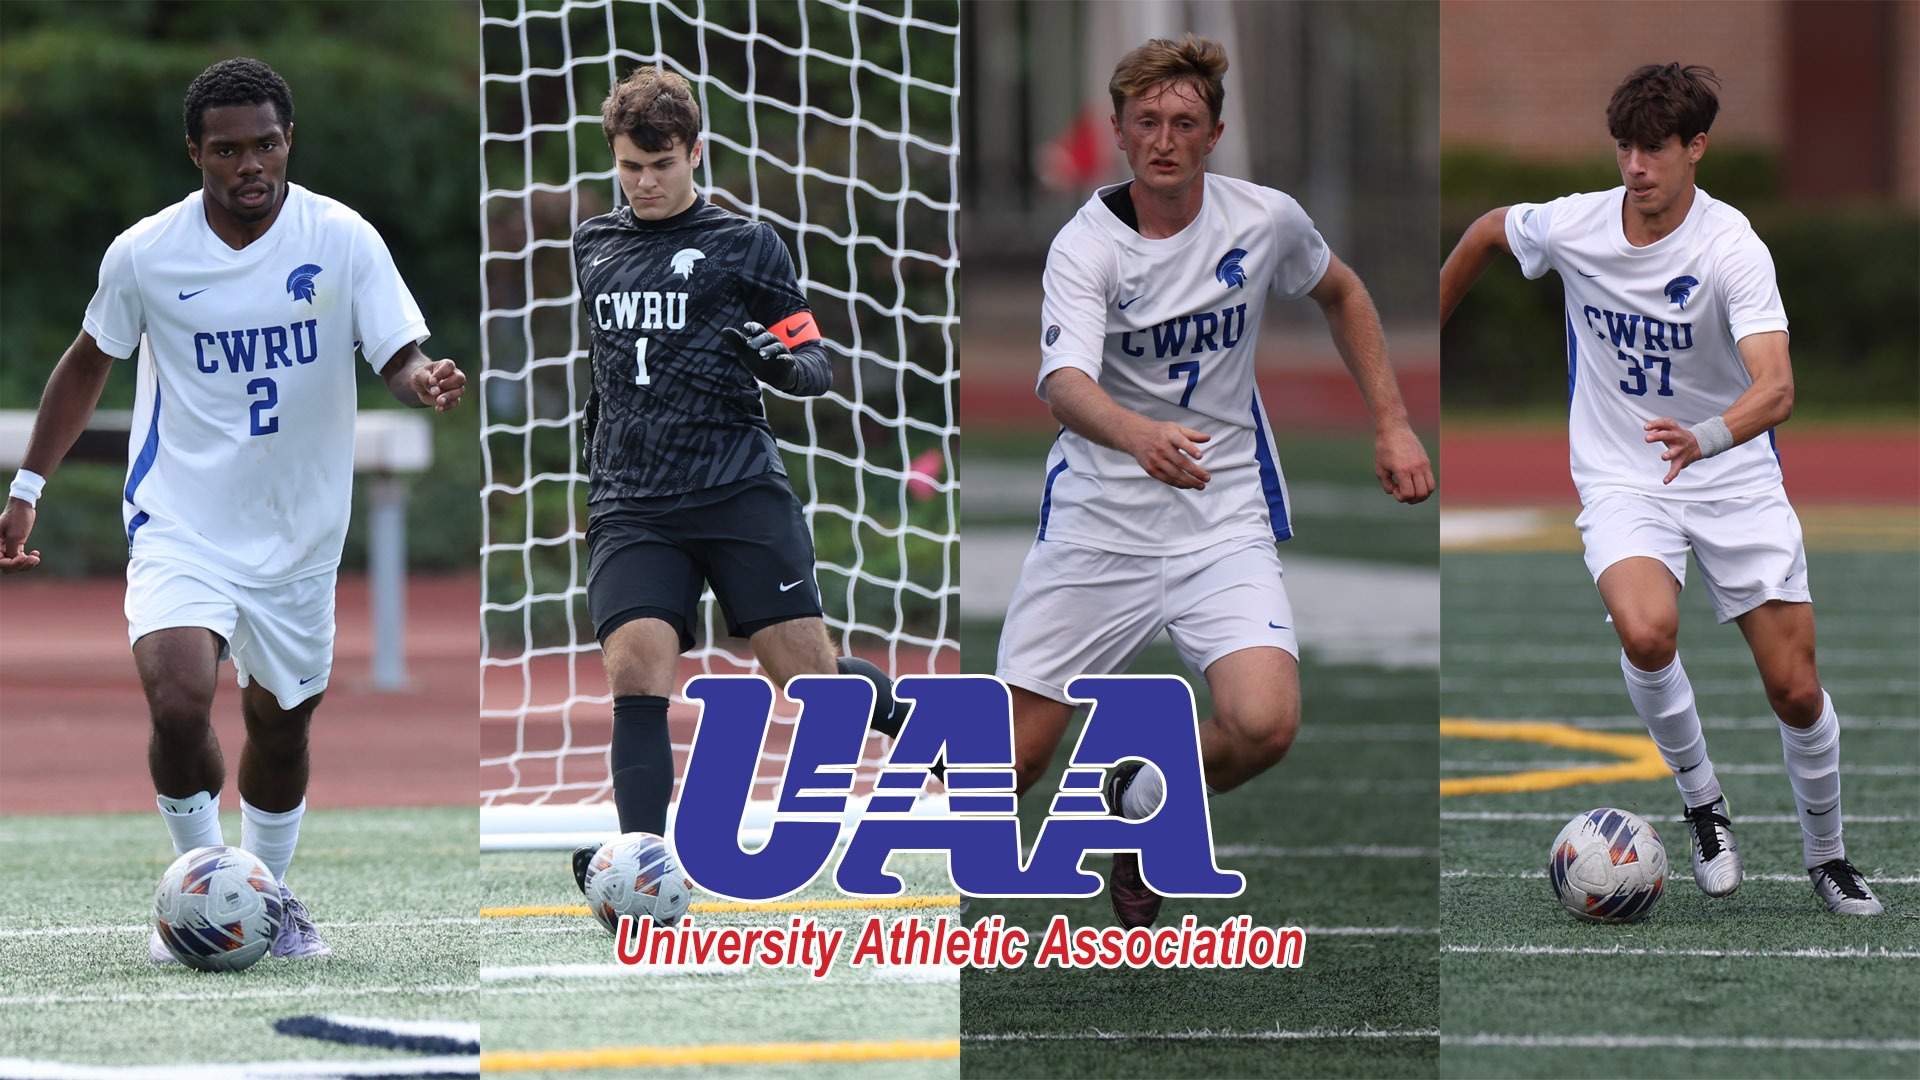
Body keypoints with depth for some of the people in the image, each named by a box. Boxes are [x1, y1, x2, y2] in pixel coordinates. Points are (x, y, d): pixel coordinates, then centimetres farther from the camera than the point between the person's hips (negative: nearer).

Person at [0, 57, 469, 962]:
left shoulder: (341, 241, -9)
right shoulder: (145, 255, -8)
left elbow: (400, 355, -12)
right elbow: (89, 362, 8)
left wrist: (426, 382, -37)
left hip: (299, 536, 2)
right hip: (180, 526, -2)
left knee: (281, 725, 13)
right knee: (178, 704, -23)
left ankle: (267, 895, 38)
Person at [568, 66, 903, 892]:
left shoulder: (746, 247, 4)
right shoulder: (592, 248, 16)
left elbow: (817, 366, 5)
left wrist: (781, 363, -17)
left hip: (740, 493, -2)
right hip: (631, 508, 3)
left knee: (811, 673, -7)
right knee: (636, 670, -18)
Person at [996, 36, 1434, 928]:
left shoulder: (1266, 220, -3)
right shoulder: (1086, 247, -13)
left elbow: (1340, 294, 21)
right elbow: (1065, 384, -31)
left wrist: (1392, 425, 16)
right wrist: (1138, 434, -52)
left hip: (1223, 521, 2)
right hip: (1097, 519, -2)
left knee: (1263, 727, -23)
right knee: (1014, 758, -2)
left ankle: (1140, 804, 10)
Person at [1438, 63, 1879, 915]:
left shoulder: (1733, 249, -20)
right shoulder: (1573, 225, -9)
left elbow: (1775, 388, -34)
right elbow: (1487, 232, 15)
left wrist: (1707, 437, -53)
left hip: (1735, 484, -1)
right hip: (1622, 484, 1)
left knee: (1796, 691, -3)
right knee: (1646, 633, -30)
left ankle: (1826, 855, 24)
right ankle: (1702, 803, -5)